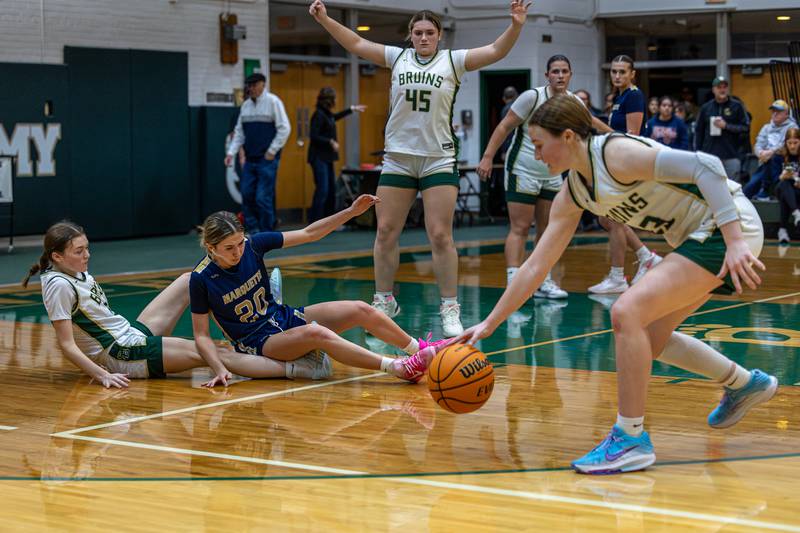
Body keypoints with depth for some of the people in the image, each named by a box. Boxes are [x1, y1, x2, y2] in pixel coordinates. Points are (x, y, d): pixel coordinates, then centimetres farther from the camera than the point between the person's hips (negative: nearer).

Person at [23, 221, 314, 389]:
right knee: (216, 354, -18)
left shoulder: (79, 273, 9)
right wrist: (102, 375, -29)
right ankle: (292, 368, -22)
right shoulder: (59, 285, -19)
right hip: (123, 355, -10)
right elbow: (66, 344, -22)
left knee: (190, 281, 10)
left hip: (133, 332, 10)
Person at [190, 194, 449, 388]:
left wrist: (351, 211, -10)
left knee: (361, 310, -10)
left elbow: (308, 234, -3)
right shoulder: (202, 279, -18)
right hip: (257, 342, -6)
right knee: (316, 333, -35)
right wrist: (220, 369, -27)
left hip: (283, 317, 6)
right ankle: (401, 368, -37)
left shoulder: (253, 244, -8)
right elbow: (202, 335, -11)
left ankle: (422, 349, 2)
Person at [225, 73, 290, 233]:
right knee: (247, 196, 2)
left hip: (267, 160, -6)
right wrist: (231, 152, 2)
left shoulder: (273, 102, -6)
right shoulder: (246, 105, 11)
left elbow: (284, 128, -10)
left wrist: (272, 151, -12)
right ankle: (253, 231, 12)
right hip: (250, 160, 6)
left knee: (263, 198, -7)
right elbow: (239, 132, 13)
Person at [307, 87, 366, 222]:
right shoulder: (319, 115, -16)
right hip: (319, 157, -10)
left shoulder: (327, 114, 12)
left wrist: (353, 109, 43)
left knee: (331, 190, 11)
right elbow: (313, 136, -21)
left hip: (327, 158, 10)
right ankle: (314, 223, -13)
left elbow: (335, 116, 36)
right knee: (322, 190, -14)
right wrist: (331, 142, -21)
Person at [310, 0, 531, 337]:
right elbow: (356, 44, 6)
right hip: (397, 157, 3)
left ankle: (450, 309, 2)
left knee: (440, 236, -5)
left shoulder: (453, 61, 0)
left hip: (439, 159, -3)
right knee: (385, 232, 5)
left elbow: (495, 51, -9)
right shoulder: (397, 58, 7)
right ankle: (384, 301, 19)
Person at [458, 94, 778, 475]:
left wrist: (735, 242, -30)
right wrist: (489, 324, 9)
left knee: (627, 313, -20)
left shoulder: (616, 153, -20)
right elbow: (536, 265, 11)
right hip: (698, 237, 10)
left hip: (730, 228, -10)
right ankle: (745, 384, 37)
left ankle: (631, 438, -11)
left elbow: (706, 167, -26)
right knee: (648, 337, 17)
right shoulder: (573, 194, 7)